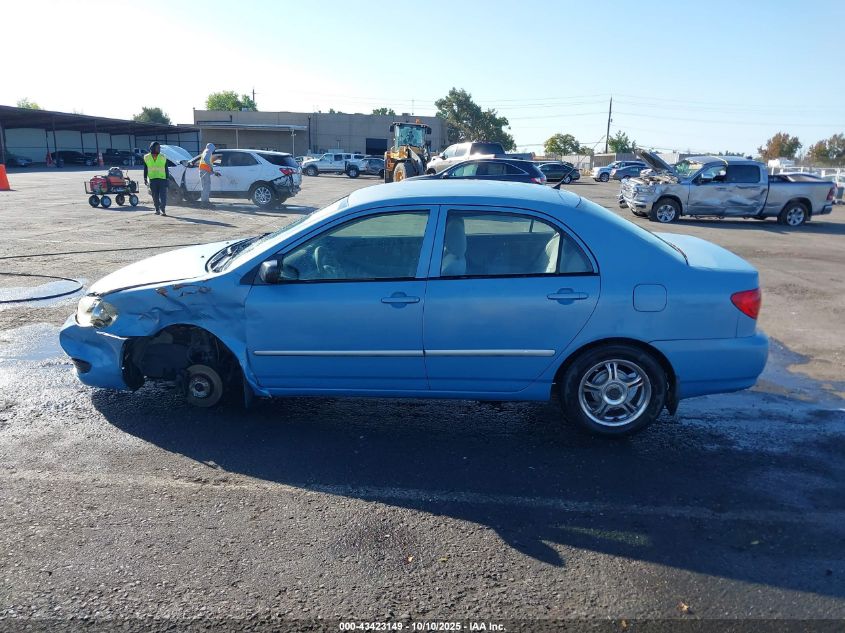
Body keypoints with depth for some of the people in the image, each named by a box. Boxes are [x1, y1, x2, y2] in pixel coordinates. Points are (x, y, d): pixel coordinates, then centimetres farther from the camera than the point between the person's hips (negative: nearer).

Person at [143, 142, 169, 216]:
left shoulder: (163, 157, 5)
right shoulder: (147, 157, 7)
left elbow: (166, 169, 8)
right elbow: (145, 169, 12)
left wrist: (167, 179, 5)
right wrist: (145, 178, 7)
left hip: (162, 179, -1)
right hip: (152, 179, 1)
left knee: (163, 195, -9)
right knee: (155, 196, 6)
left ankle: (163, 209, -10)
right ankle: (157, 209, 15)